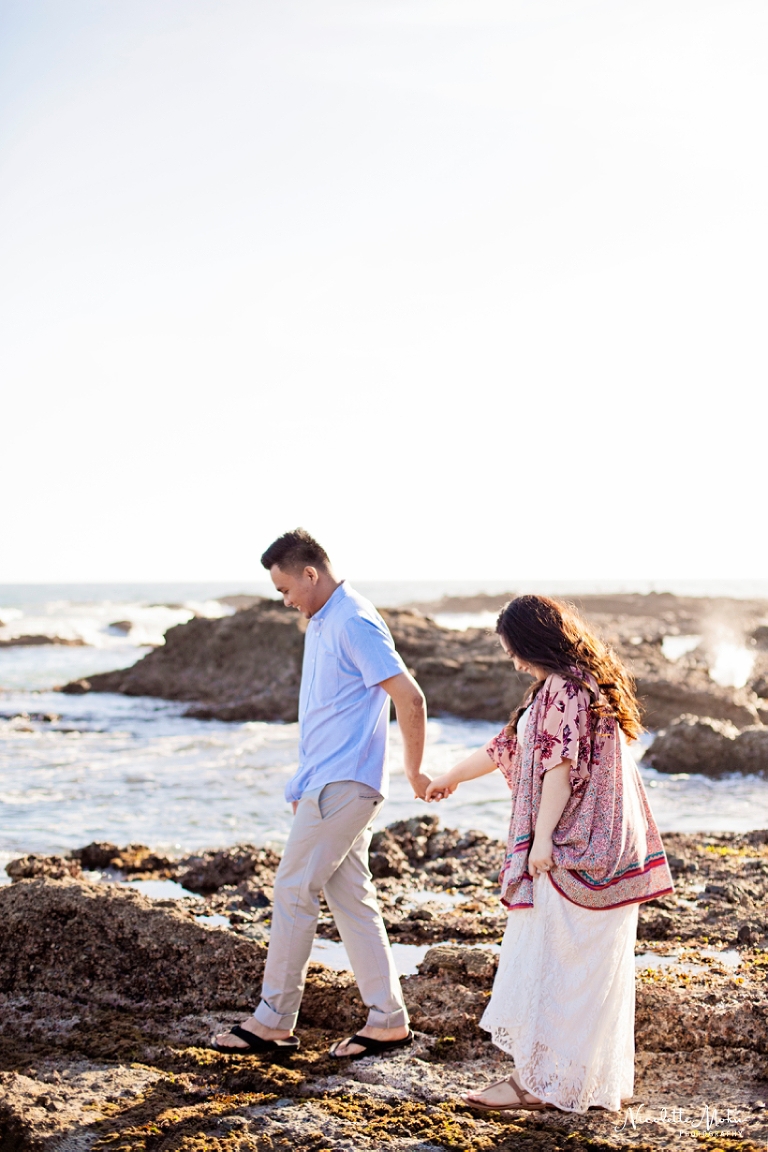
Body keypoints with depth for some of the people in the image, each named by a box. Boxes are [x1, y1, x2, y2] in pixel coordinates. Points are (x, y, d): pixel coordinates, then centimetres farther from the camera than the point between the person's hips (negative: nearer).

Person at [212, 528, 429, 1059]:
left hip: (342, 785, -10)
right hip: (327, 782, 10)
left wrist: (414, 772, -10)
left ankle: (274, 1020, 6)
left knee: (294, 891, -4)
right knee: (351, 897, 9)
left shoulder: (353, 623, -16)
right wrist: (304, 783, 23)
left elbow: (410, 698, -19)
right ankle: (388, 1020, 14)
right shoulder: (323, 622, 16)